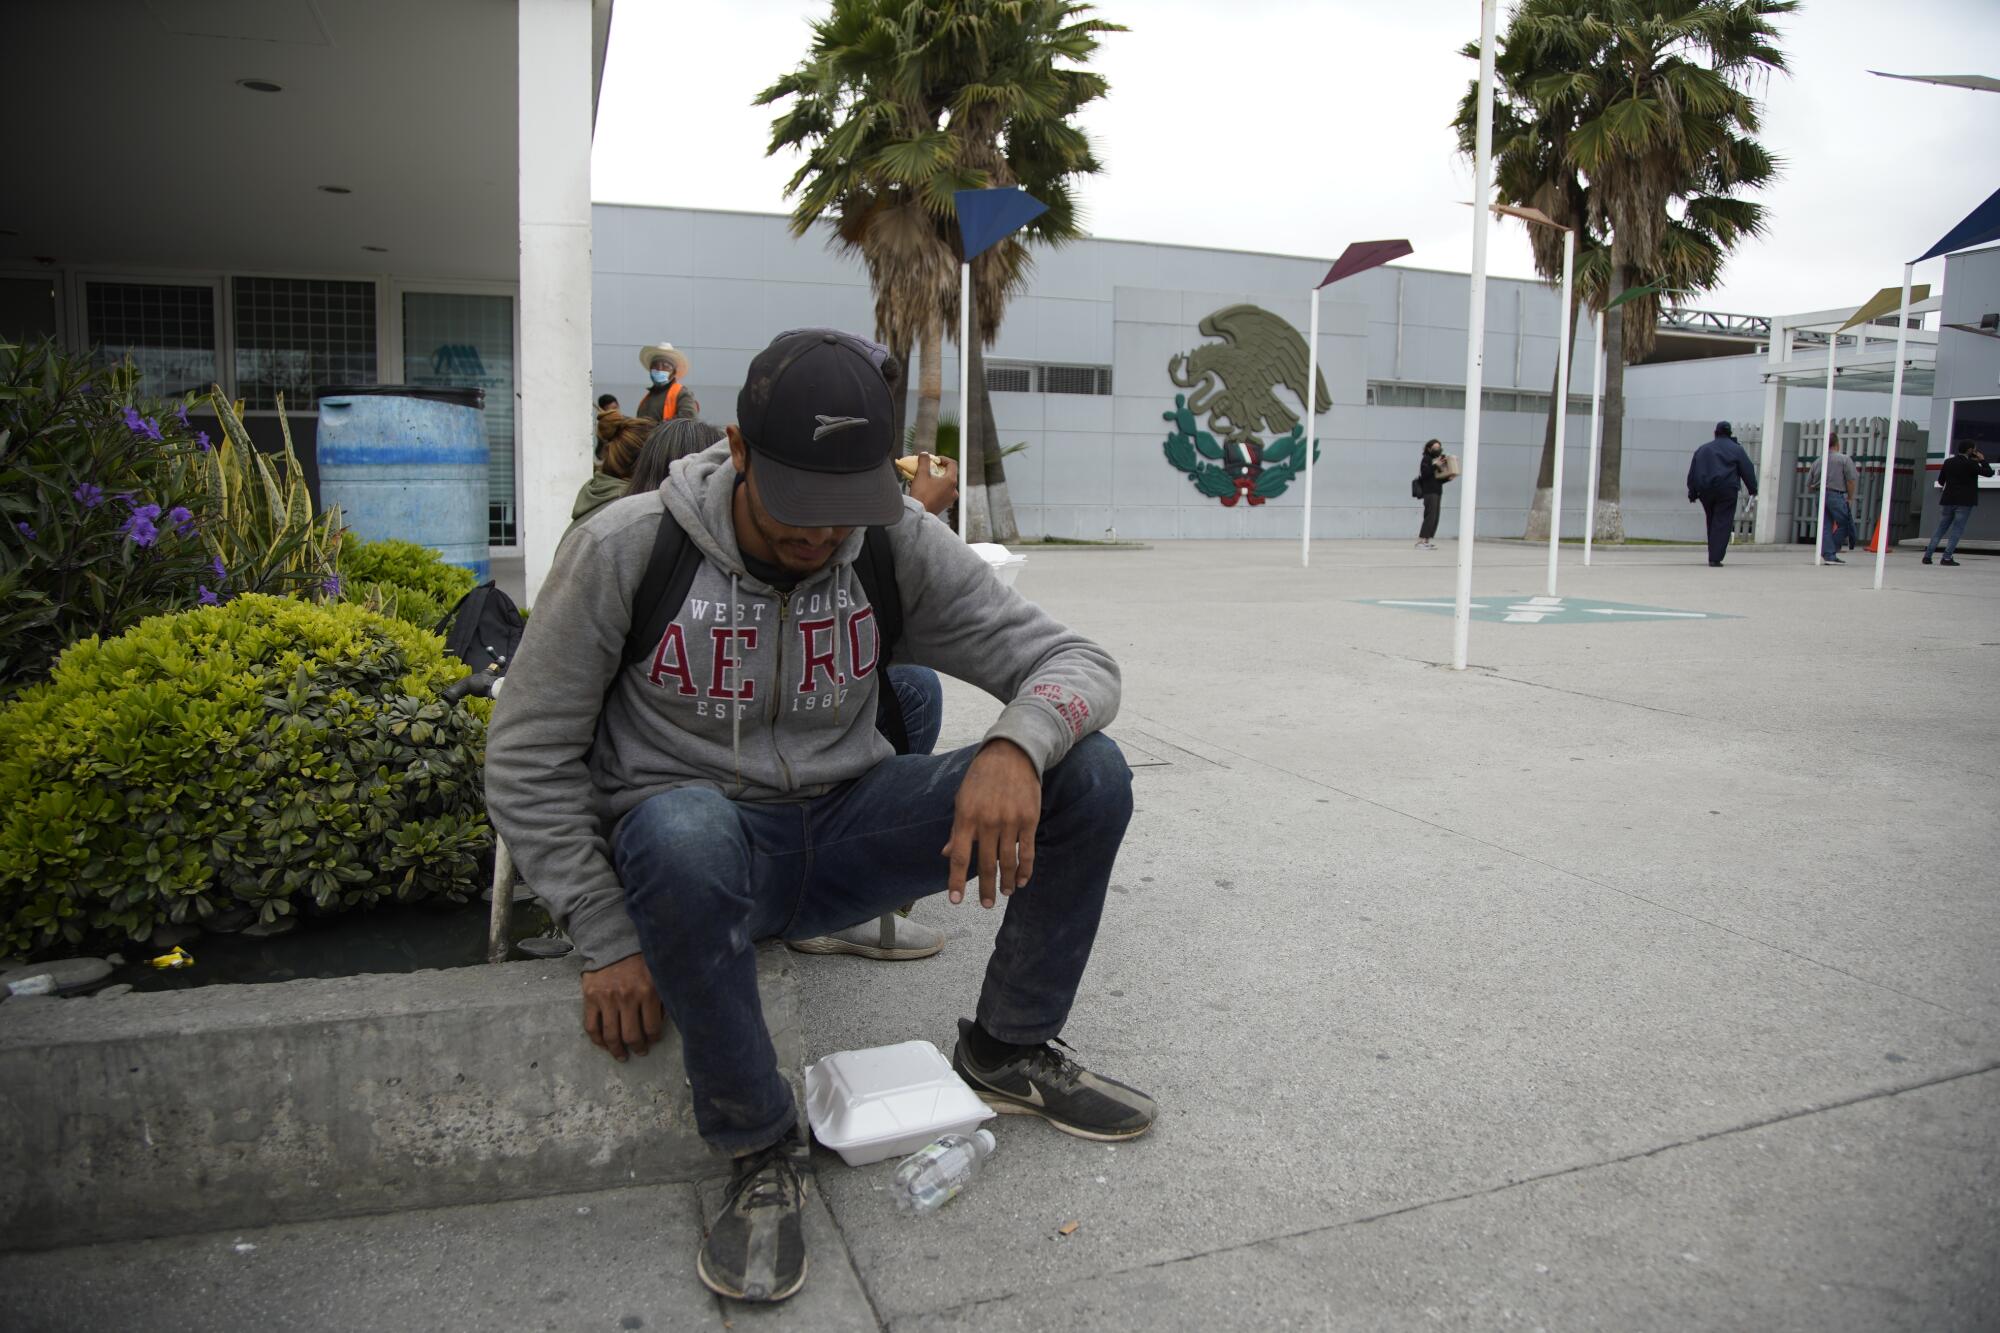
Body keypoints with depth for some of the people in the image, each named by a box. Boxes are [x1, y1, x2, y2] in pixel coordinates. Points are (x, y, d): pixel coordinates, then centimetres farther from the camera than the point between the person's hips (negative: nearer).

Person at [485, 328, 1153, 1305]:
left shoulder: (897, 544, -7)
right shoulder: (624, 548, -13)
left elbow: (1074, 660, -6)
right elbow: (526, 761, -7)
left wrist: (1018, 745, -30)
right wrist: (608, 939, -13)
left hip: (842, 836, 3)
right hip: (694, 831, -2)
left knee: (1089, 775, -15)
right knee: (682, 833, -41)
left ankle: (1009, 1051, 9)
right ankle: (761, 1154, -17)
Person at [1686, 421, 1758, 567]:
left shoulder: (1702, 450, 14)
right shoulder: (1736, 449, 4)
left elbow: (1692, 473, 14)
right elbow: (1747, 470, 1)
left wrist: (1692, 493, 18)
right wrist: (1753, 488, 11)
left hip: (1705, 491, 4)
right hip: (1726, 492, -4)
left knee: (1712, 522, 15)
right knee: (1722, 524, -5)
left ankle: (1713, 555, 15)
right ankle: (1715, 559, -13)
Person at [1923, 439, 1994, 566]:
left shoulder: (1948, 462, 5)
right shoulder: (1970, 464, -10)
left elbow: (1940, 481, 12)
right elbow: (1989, 472, -9)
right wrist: (1982, 460, 3)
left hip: (1947, 500, 5)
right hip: (1964, 502, -5)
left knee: (1941, 529, 11)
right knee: (1957, 530, -2)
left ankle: (1927, 556, 6)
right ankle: (1947, 558, -8)